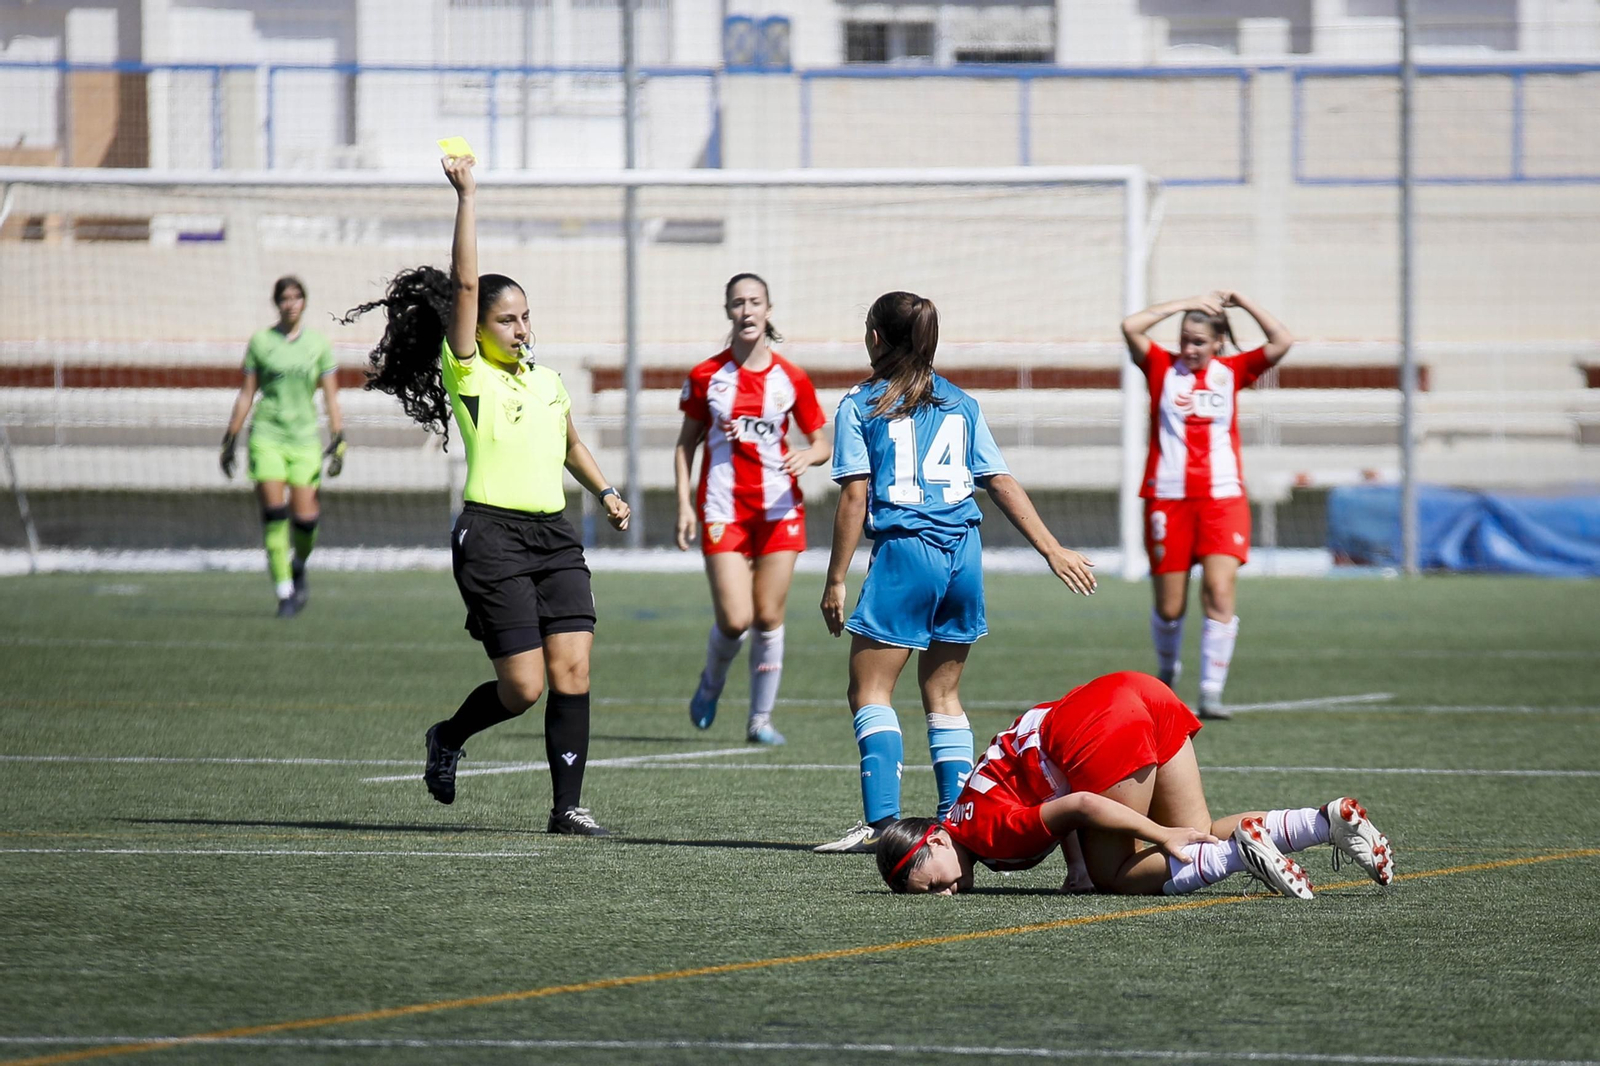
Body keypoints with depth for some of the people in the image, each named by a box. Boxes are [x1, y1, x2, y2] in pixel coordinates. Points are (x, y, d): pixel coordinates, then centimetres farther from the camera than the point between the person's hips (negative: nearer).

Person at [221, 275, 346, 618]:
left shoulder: (318, 345, 7)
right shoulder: (260, 342, 5)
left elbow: (331, 398, 7)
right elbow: (246, 394, 8)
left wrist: (338, 442, -2)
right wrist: (230, 439, 5)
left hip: (304, 441, 1)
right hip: (267, 436, -1)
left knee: (305, 518, -6)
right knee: (274, 515, -13)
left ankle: (298, 567, 27)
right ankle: (284, 593, -8)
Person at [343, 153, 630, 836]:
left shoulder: (547, 381, 16)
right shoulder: (467, 374, -3)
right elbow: (465, 283, -12)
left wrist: (605, 492, 22)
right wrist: (467, 197, -13)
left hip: (555, 535, 6)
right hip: (491, 534, -6)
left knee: (572, 673, -4)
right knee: (523, 687, -7)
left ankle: (567, 806, 1)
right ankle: (449, 737, 23)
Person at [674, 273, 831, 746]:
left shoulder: (791, 379, 2)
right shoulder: (706, 377, 1)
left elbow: (823, 444, 9)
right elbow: (686, 443, 10)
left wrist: (808, 455, -14)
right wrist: (684, 503, 0)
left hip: (778, 509, 1)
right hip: (723, 510, -1)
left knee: (768, 618, -1)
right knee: (734, 620, -10)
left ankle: (761, 717, 10)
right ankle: (712, 681, 22)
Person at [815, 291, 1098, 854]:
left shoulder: (859, 405, 1)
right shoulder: (960, 404, 13)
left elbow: (855, 496, -5)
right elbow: (1002, 483, 11)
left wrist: (835, 581, -1)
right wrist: (1053, 550, 14)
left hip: (905, 550, -5)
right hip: (964, 554, 5)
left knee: (869, 690, -2)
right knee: (943, 693, 14)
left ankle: (881, 821, -15)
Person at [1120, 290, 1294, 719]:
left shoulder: (1232, 372, 6)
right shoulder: (1162, 367, 3)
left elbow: (1282, 342, -3)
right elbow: (1131, 327, -12)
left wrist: (1242, 302, -1)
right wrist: (1185, 304, -8)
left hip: (1222, 498, 0)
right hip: (1168, 499, 0)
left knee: (1220, 593, -15)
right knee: (1169, 607, 4)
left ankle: (1211, 693, -15)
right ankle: (1167, 672, 33)